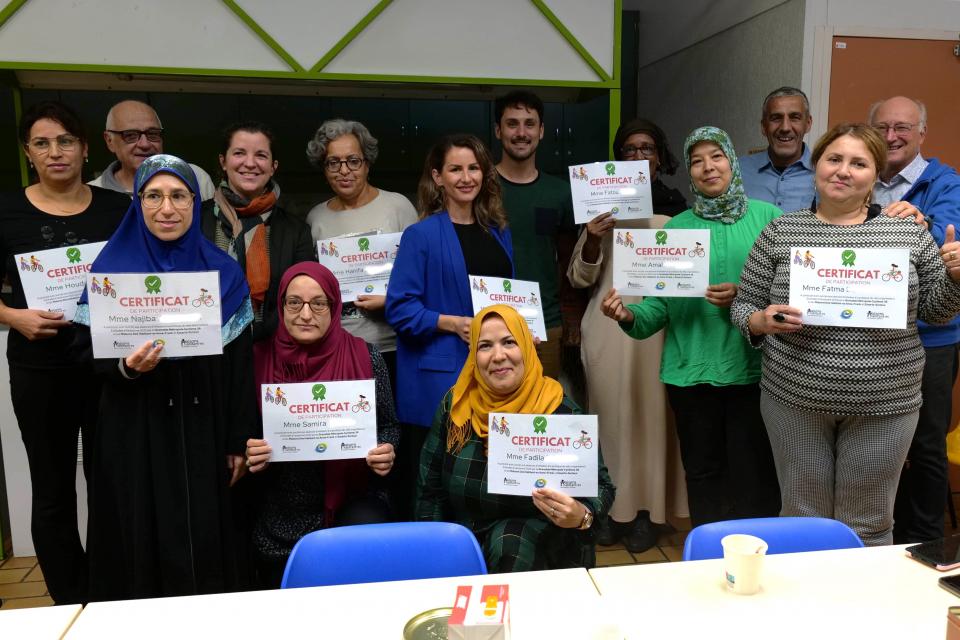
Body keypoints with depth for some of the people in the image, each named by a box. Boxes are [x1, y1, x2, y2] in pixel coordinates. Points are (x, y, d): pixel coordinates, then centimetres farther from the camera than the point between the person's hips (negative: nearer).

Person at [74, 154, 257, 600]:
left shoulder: (223, 271, 1)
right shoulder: (111, 267, 0)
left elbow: (241, 364, 1)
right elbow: (88, 351, 0)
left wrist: (240, 441, -1)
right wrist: (125, 367, -22)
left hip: (204, 431, 1)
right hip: (135, 433, 0)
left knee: (207, 540, 7)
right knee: (143, 542, 7)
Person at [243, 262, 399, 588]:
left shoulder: (364, 356, -4)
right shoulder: (259, 358, -2)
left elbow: (388, 424, 6)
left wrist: (386, 452, -15)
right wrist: (250, 455, -14)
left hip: (352, 501, -1)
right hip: (279, 519, 1)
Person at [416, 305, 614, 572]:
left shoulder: (562, 413, -11)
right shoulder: (455, 404, -2)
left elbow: (600, 486, -10)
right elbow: (429, 489, 3)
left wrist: (581, 515, -31)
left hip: (544, 548, -2)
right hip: (464, 543, 2)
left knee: (509, 545, -32)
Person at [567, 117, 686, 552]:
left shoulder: (675, 205, 7)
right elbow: (580, 278, 4)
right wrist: (591, 239, -13)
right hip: (608, 325, 0)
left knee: (651, 414, 2)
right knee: (610, 414, 4)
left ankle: (646, 511, 15)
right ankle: (611, 506, 17)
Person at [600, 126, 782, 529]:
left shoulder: (768, 217, 3)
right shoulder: (675, 229, 7)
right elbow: (660, 303, 2)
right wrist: (629, 316, -17)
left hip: (753, 369, -1)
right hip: (691, 371, 2)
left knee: (753, 474, 0)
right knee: (703, 471, 12)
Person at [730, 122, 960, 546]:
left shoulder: (909, 232, 2)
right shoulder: (780, 232, 1)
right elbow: (743, 307, 5)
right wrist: (761, 321, -16)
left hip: (883, 405, 0)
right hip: (794, 400, 0)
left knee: (868, 528, 12)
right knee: (802, 519, 13)